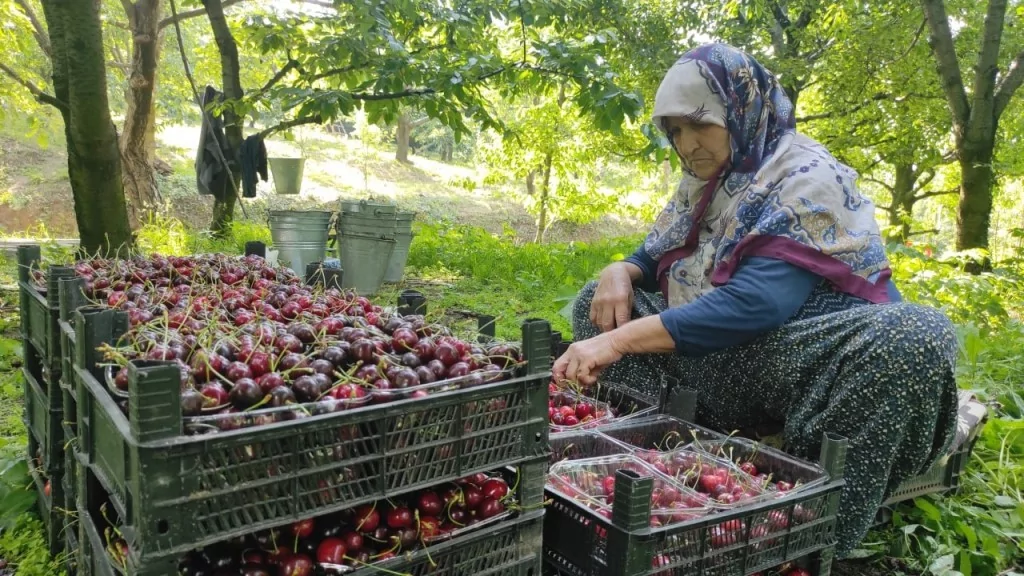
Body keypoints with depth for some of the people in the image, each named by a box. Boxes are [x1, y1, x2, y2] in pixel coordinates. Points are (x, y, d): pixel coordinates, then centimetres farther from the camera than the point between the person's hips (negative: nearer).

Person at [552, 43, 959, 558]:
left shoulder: (808, 179, -16)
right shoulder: (705, 183, 6)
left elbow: (758, 302, -31)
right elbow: (652, 260, 16)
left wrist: (620, 340, -37)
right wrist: (620, 272, -11)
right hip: (715, 361, 6)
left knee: (915, 338, -36)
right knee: (598, 301, 0)